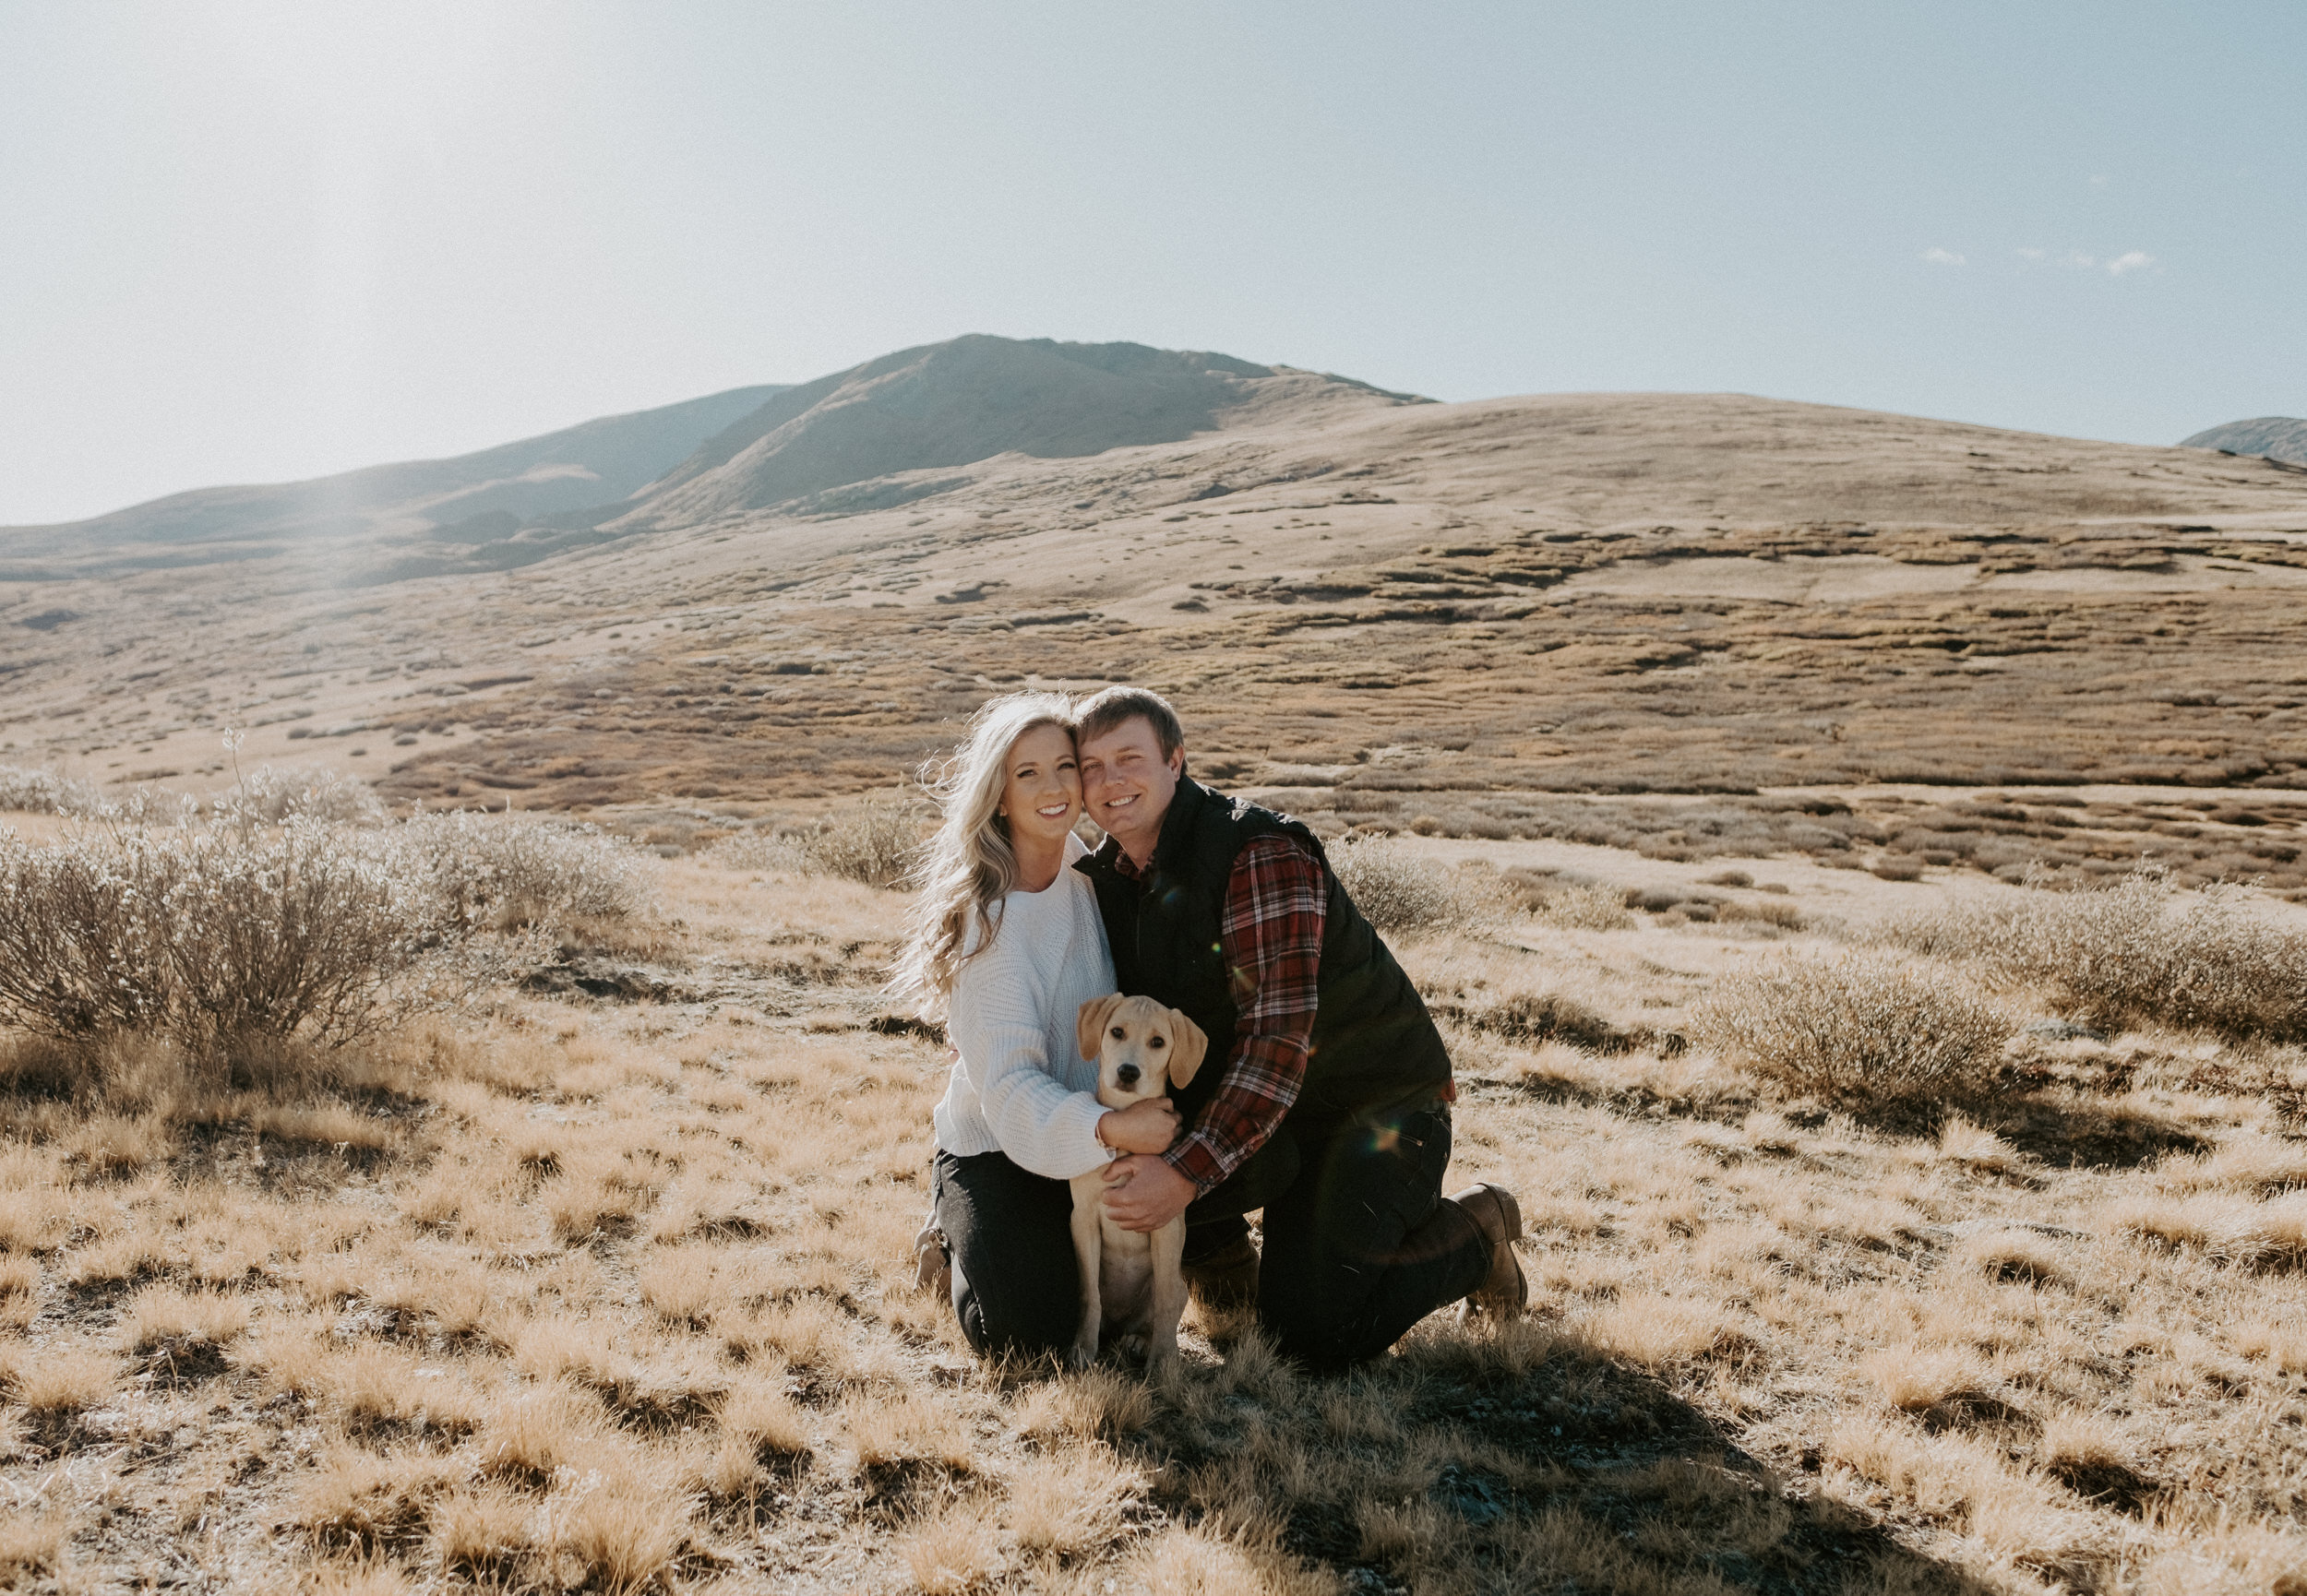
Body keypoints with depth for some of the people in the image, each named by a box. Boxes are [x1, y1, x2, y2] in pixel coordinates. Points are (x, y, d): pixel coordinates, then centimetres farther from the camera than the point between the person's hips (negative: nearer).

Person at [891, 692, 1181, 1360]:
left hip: (1092, 1126, 6)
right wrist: (1112, 1128, -44)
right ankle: (953, 1229, 13)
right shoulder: (989, 920, -24)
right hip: (997, 1147, -6)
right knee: (1027, 1335, -15)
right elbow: (1009, 1087, -30)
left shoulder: (1086, 869, -3)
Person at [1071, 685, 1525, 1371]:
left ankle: (1473, 1233, 11)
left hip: (1376, 1101, -6)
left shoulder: (1262, 854, -26)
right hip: (1250, 1104, 6)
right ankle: (1222, 1263, 12)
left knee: (1313, 1333, -14)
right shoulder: (1105, 878, -1)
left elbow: (1280, 1039, -32)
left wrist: (1187, 1173, -38)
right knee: (1111, 1160, -16)